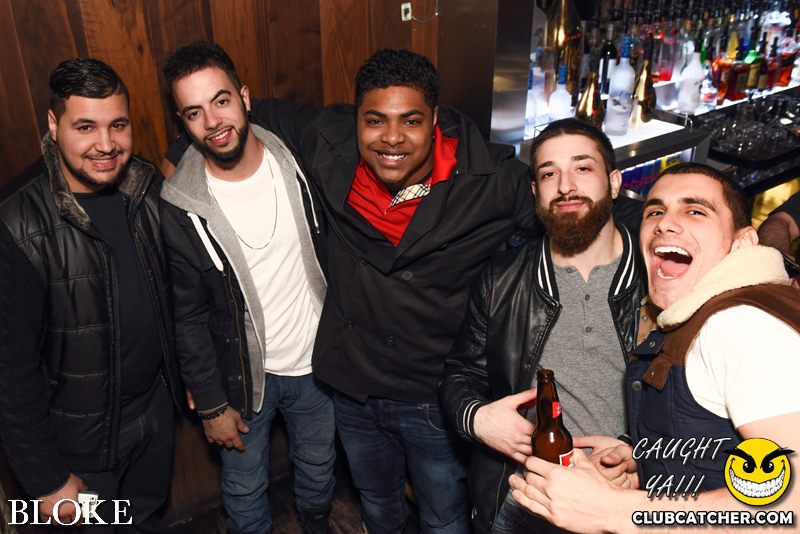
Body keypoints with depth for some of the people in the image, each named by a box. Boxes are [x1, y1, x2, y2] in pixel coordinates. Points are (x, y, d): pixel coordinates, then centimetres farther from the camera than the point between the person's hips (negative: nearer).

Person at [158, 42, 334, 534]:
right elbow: (190, 315, -9)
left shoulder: (294, 162, -12)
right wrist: (211, 404, -5)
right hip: (243, 374, -2)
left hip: (316, 360, 2)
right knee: (244, 489, 19)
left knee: (318, 469, 25)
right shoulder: (180, 207, -18)